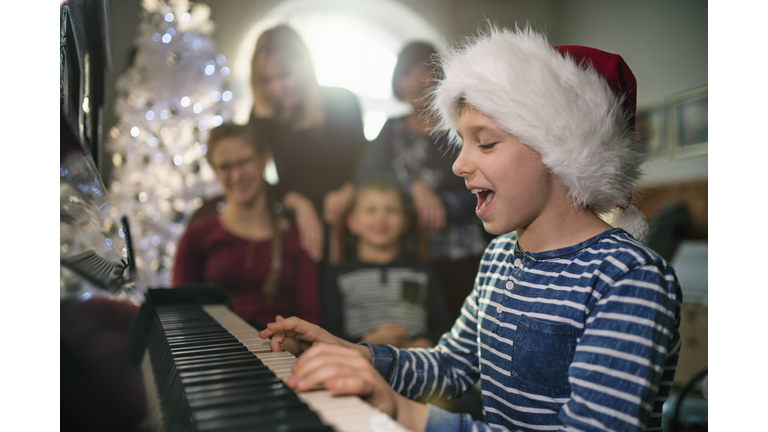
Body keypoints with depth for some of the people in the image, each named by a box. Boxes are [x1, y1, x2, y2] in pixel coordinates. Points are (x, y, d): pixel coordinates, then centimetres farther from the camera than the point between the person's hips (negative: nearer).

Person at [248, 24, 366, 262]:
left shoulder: (343, 101, 3)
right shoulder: (263, 116, 5)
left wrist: (346, 193, -20)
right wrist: (299, 204, -19)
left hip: (344, 218, 0)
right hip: (296, 221, 1)